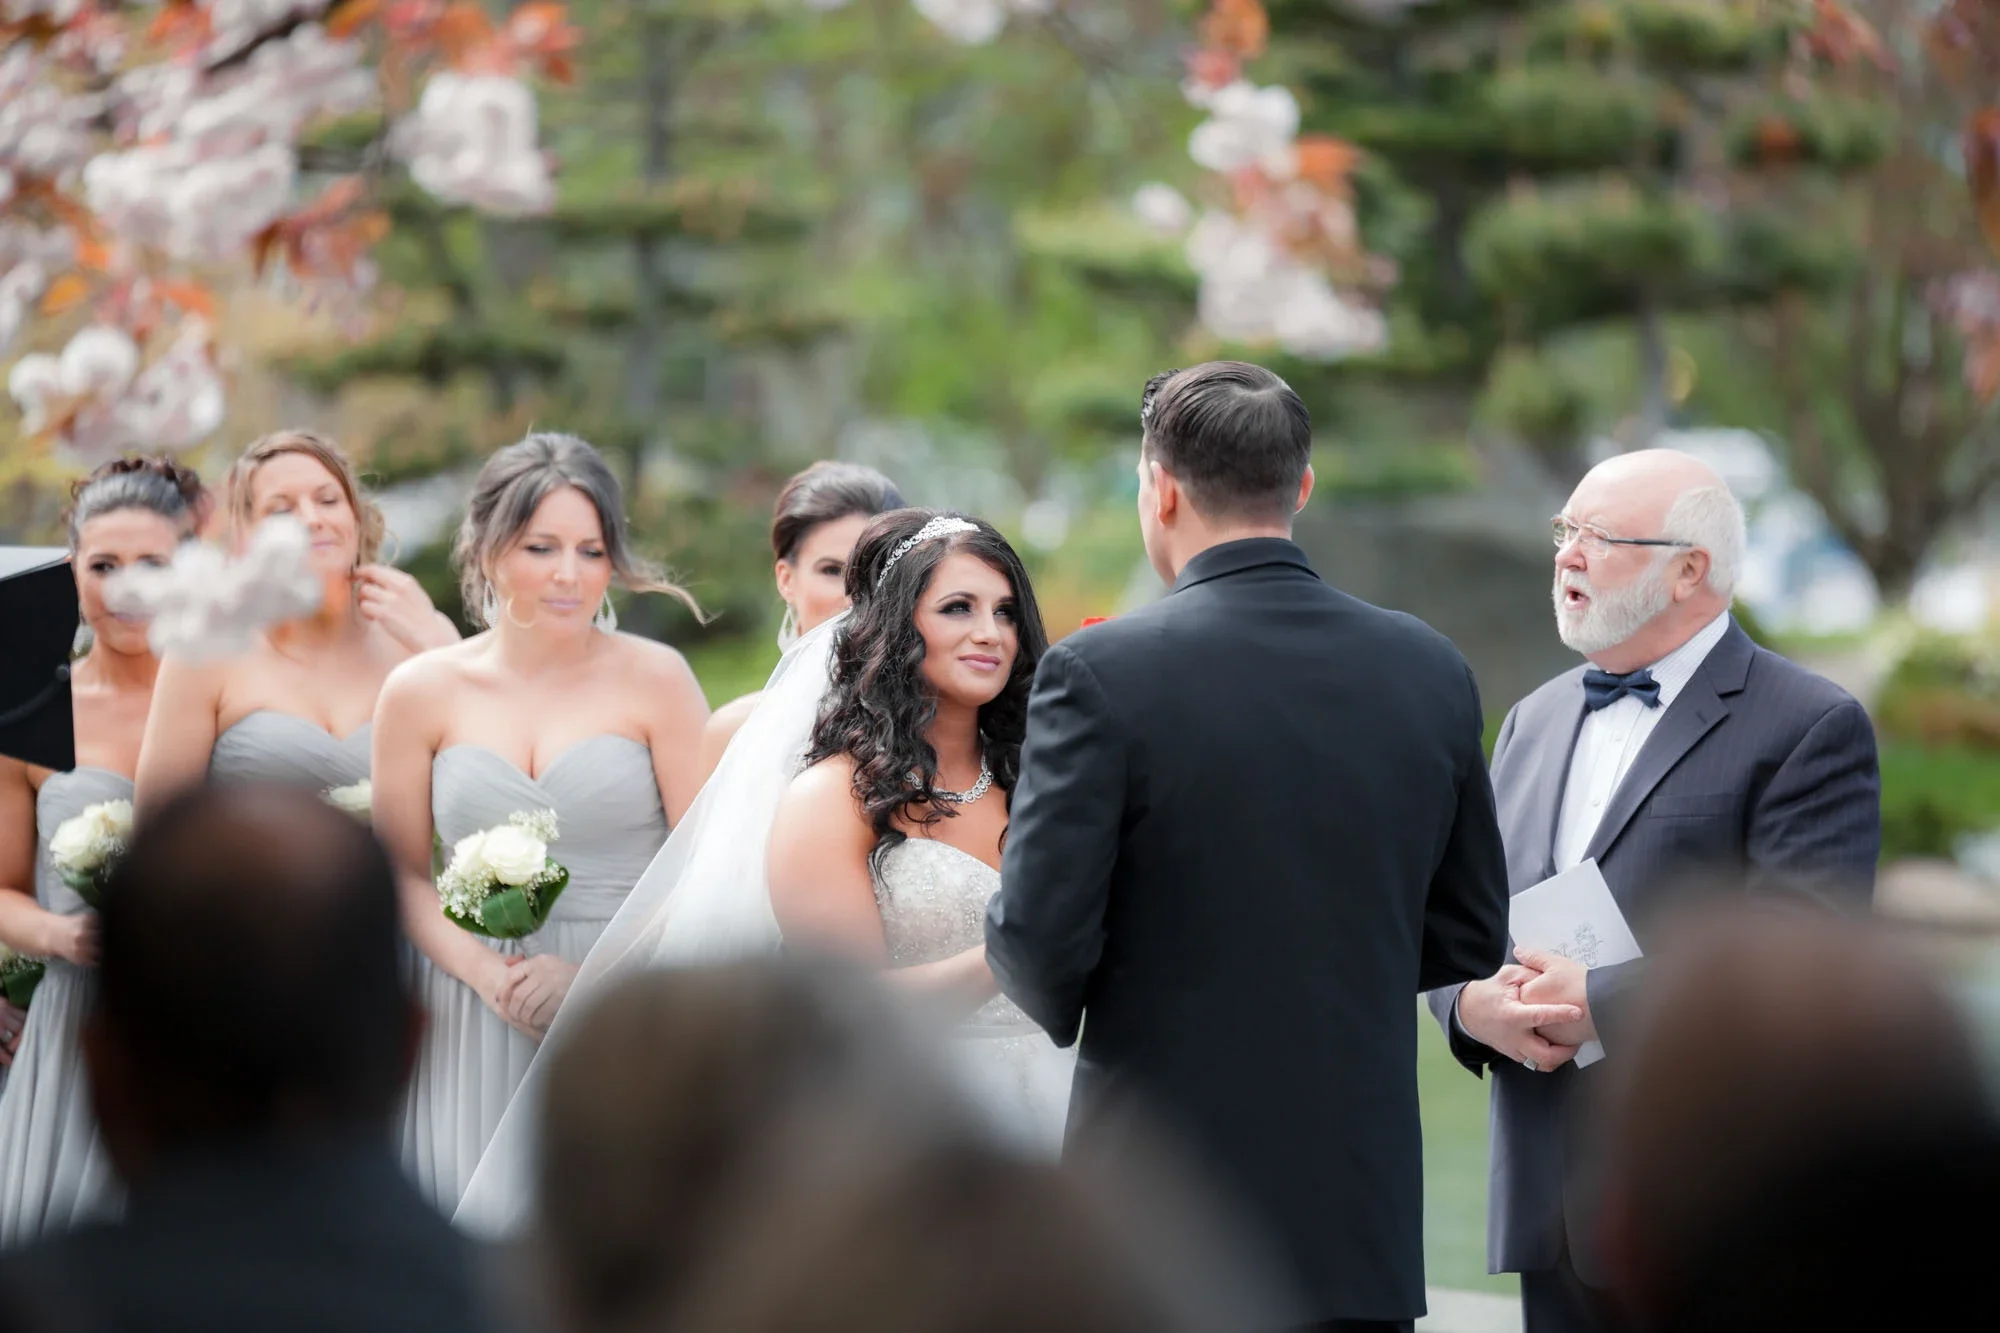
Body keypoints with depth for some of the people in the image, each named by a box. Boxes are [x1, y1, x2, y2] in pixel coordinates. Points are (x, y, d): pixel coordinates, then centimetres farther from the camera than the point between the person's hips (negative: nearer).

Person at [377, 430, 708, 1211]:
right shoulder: (421, 693, 5)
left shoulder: (655, 679, 0)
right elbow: (401, 873, 8)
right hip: (475, 1027, 1)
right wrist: (486, 972, -9)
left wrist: (596, 975, -14)